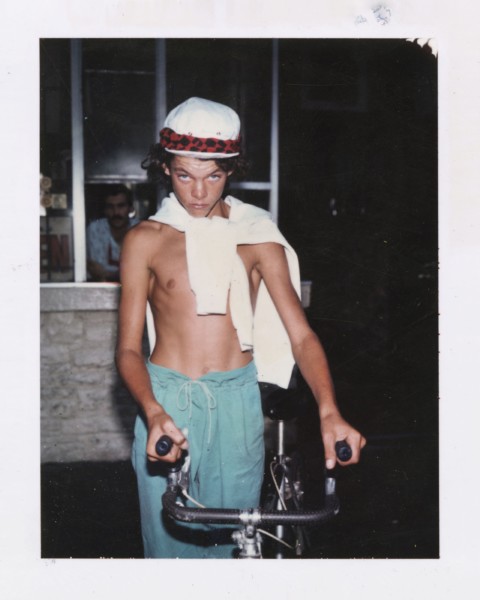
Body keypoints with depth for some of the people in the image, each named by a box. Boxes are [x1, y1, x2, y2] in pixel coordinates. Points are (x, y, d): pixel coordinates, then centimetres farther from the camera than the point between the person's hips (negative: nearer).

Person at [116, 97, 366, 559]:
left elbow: (300, 335, -4)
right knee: (171, 542, 6)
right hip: (166, 401, -1)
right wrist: (153, 412, -23)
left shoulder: (257, 237, 3)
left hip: (238, 402, 1)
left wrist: (328, 411, -21)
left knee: (232, 540, 10)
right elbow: (128, 348, -3)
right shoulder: (145, 240, 1)